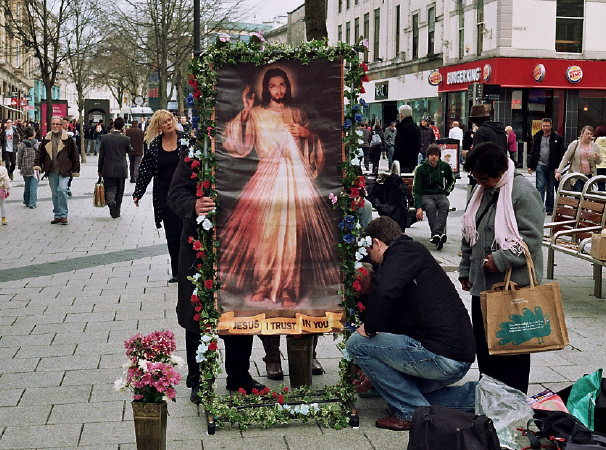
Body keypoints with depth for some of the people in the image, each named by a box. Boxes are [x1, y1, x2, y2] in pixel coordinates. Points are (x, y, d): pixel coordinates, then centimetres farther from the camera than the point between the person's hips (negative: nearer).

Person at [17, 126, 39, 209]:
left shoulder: (22, 144, -3)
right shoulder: (37, 143, -5)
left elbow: (19, 157, 2)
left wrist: (20, 166, 13)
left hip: (25, 168, 2)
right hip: (35, 168, -2)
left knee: (27, 185, 15)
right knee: (34, 185, 0)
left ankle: (27, 202, 24)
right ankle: (32, 203, -7)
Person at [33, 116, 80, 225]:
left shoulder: (68, 139, -1)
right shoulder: (46, 139, 9)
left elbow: (75, 155, 2)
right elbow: (40, 152, 15)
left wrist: (75, 170, 0)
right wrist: (37, 165, 1)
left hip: (64, 171, -4)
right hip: (51, 172, 4)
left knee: (62, 190, -18)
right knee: (55, 193, 9)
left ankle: (63, 215, -9)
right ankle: (57, 215, 18)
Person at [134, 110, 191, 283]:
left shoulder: (185, 139, -1)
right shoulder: (155, 146, 6)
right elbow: (145, 170, 10)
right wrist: (137, 193, 8)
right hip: (165, 196, 3)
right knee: (171, 235, 6)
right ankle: (176, 272, 13)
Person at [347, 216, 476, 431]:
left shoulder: (405, 250, -4)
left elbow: (384, 290, -27)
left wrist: (369, 327, -10)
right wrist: (376, 374, 37)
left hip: (441, 355, -10)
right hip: (461, 358, 10)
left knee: (357, 343, -4)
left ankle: (413, 414, -1)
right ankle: (478, 396, 14)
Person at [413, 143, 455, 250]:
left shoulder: (445, 166, 4)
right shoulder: (421, 168, -5)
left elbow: (451, 181, 25)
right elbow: (416, 190, -7)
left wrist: (446, 192, 8)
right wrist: (418, 208, -19)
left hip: (440, 194, 2)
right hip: (425, 195, -2)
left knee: (445, 204, -33)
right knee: (430, 206, -36)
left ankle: (436, 234, -49)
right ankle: (439, 236, -49)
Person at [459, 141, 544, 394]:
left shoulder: (524, 193, -14)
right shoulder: (482, 191, 12)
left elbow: (532, 237, -19)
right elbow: (470, 235, 20)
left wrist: (500, 259, -23)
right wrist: (465, 269, 19)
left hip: (513, 287, -8)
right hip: (482, 283, 8)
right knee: (483, 344, 16)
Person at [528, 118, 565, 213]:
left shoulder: (557, 138, -1)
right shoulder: (537, 137, 8)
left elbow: (561, 154, -2)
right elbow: (533, 152, 13)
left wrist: (558, 167, -10)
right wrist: (530, 166, 8)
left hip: (552, 167, -1)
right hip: (540, 165, 1)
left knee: (550, 189, 7)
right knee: (540, 187, -5)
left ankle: (549, 209, 16)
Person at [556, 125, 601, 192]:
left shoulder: (595, 146, 9)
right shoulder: (575, 144, 2)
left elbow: (599, 162, 13)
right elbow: (565, 158, 1)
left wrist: (597, 158, -11)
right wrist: (559, 171, -6)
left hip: (590, 176, 3)